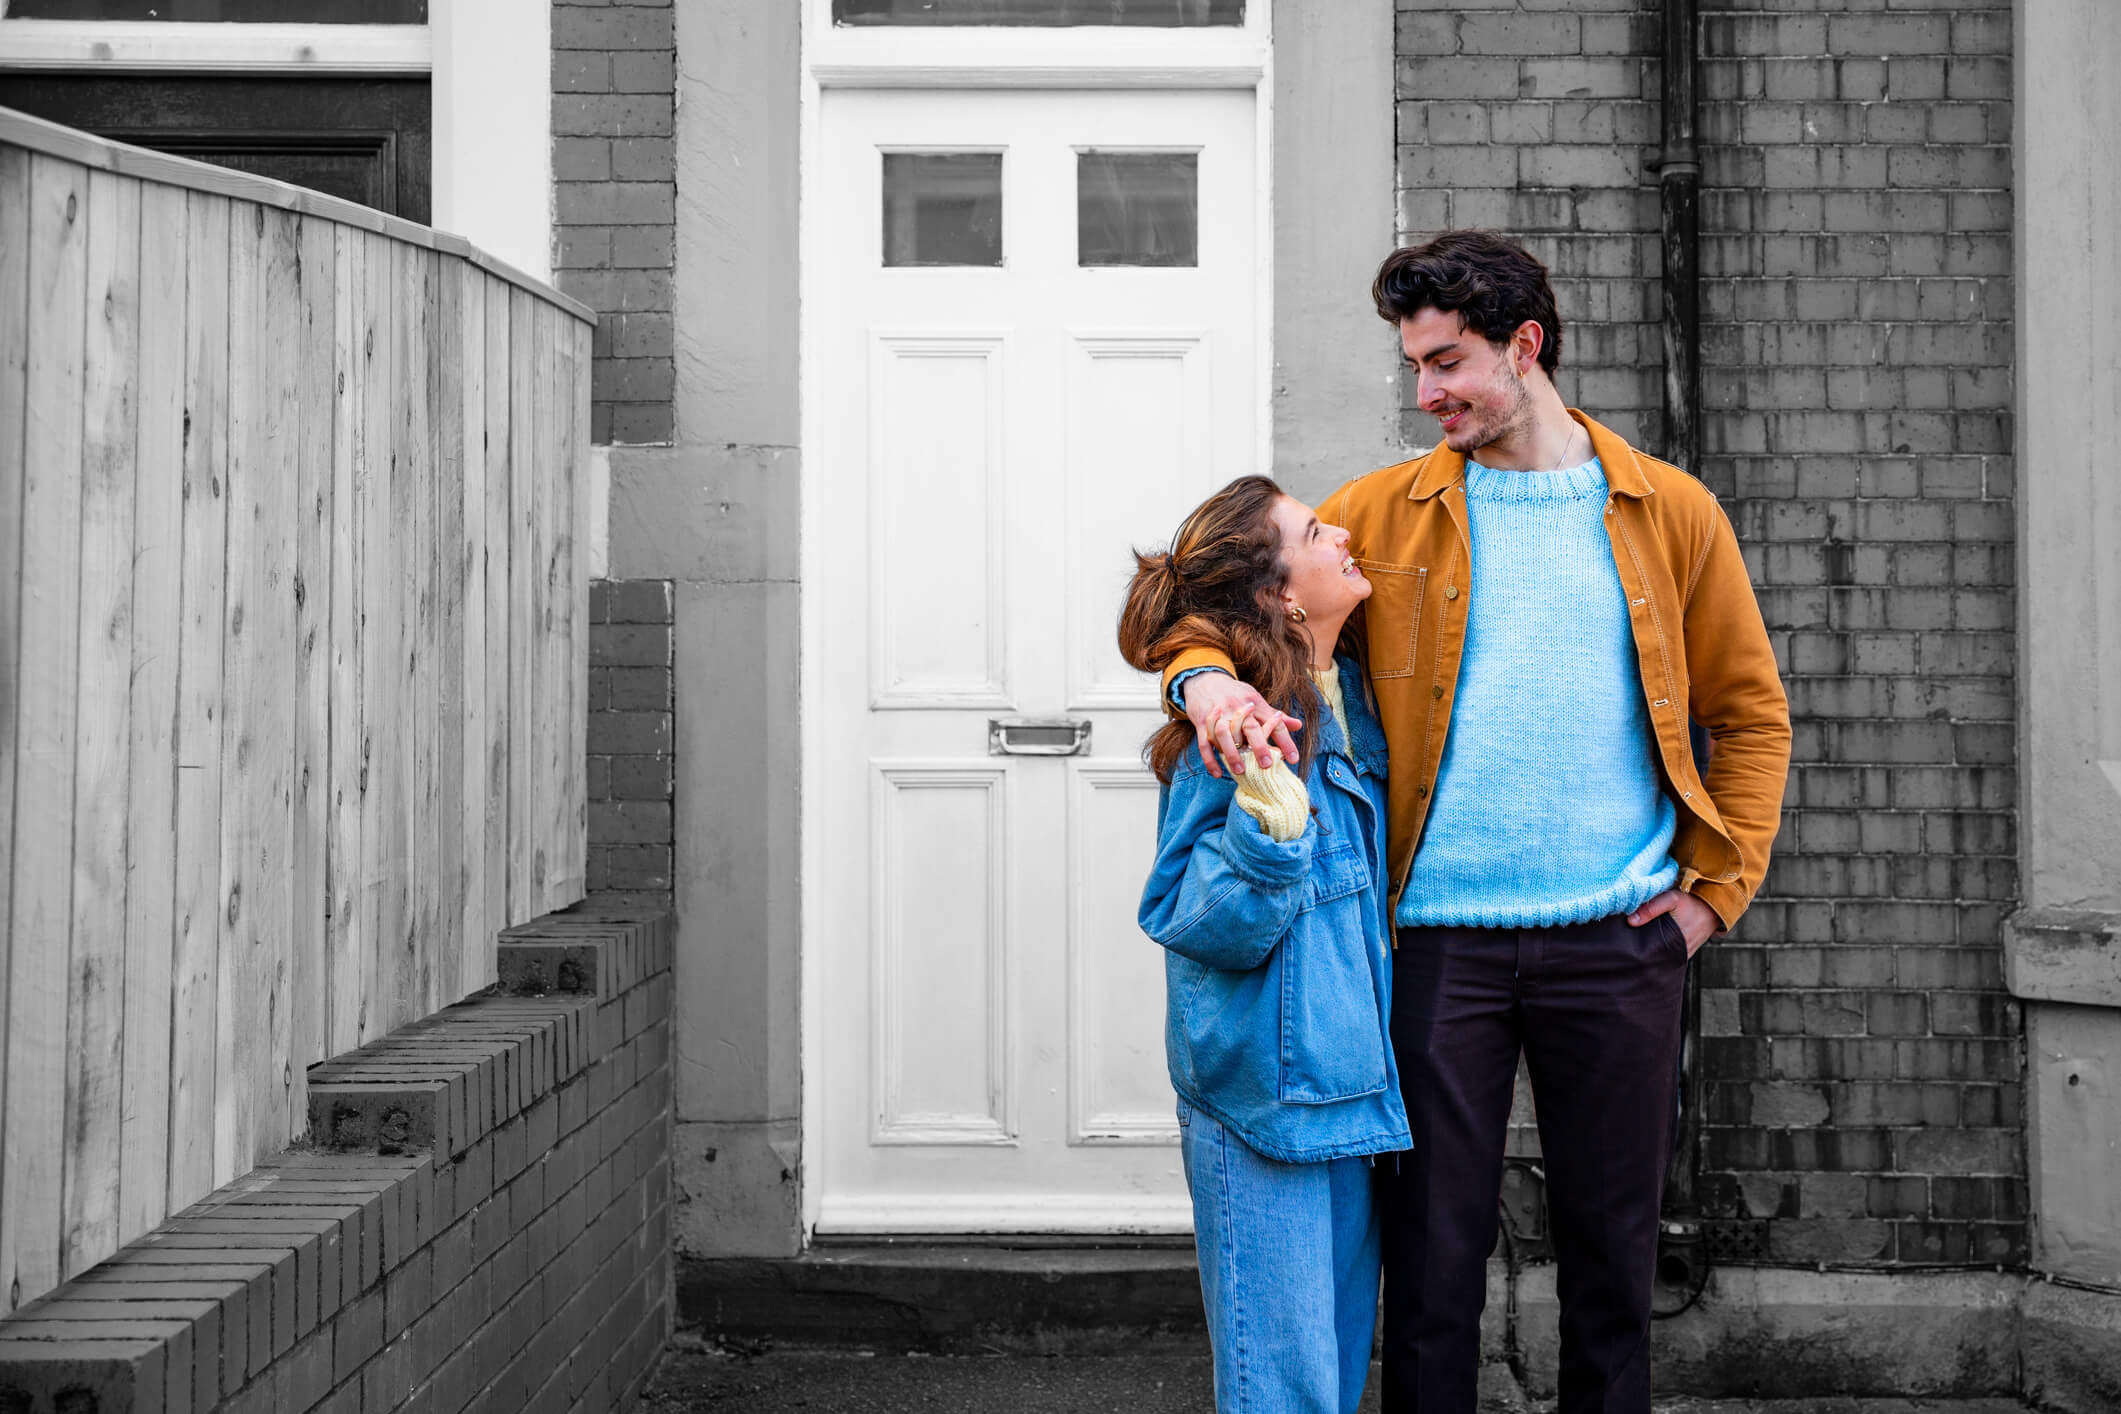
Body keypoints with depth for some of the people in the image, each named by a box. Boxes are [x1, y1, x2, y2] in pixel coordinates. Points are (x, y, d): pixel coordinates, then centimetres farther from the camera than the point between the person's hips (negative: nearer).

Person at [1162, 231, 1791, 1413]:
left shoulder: (1670, 512, 6)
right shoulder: (1383, 511, 6)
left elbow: (1751, 713, 11)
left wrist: (1717, 888, 2)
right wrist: (1209, 679, -18)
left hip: (1617, 940, 1)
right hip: (1442, 935, 0)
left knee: (1612, 1243, 11)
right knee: (1435, 1241, 4)